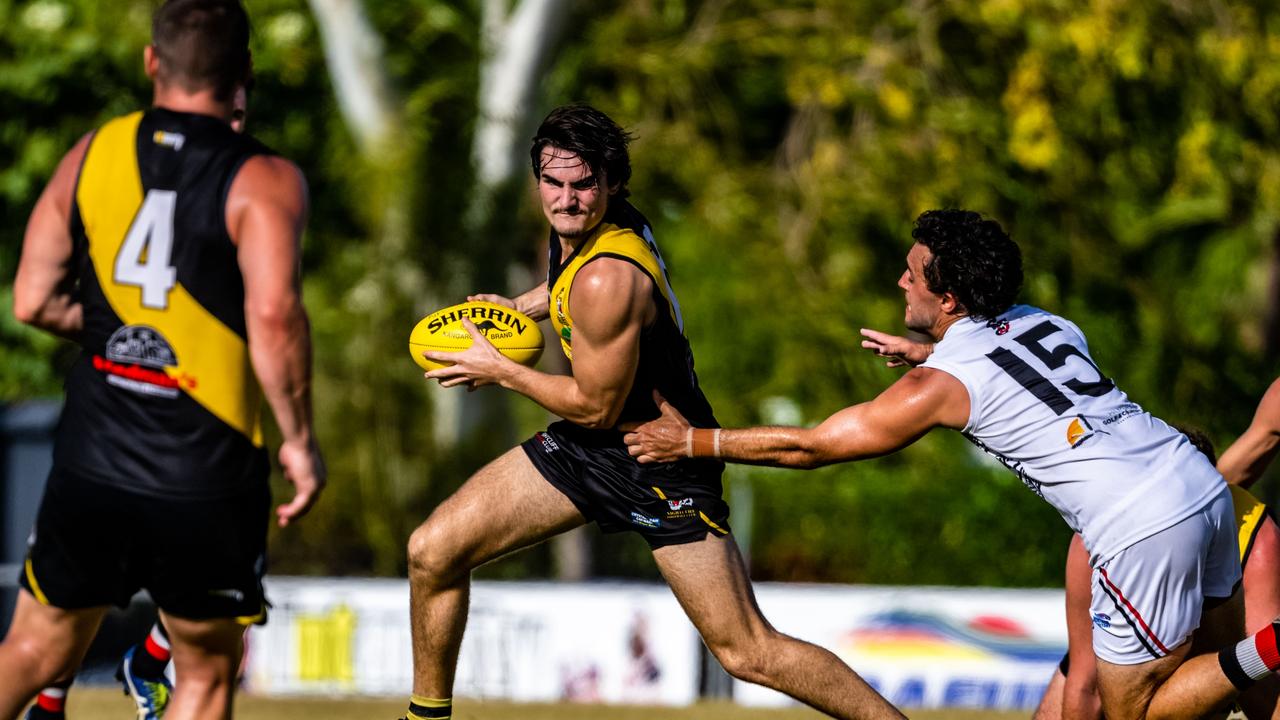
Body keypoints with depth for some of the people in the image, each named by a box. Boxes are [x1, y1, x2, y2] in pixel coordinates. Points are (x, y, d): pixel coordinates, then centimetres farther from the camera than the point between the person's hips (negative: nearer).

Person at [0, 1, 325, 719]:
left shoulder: (92, 155, 5)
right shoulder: (264, 181, -9)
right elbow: (273, 317, -21)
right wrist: (301, 440, -10)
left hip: (91, 464, 3)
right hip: (208, 481, -3)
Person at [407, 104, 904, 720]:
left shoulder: (606, 281, -30)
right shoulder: (585, 223, -3)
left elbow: (597, 406, -21)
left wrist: (498, 370, -11)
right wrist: (520, 306, 17)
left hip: (660, 461, -9)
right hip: (588, 445, 9)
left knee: (747, 651, -9)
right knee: (432, 552, 2)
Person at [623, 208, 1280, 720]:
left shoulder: (938, 386, -4)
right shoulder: (1041, 322, 16)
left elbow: (807, 447, 5)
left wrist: (694, 441, 15)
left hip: (1144, 532, -7)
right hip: (1203, 484, 7)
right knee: (1211, 652, 22)